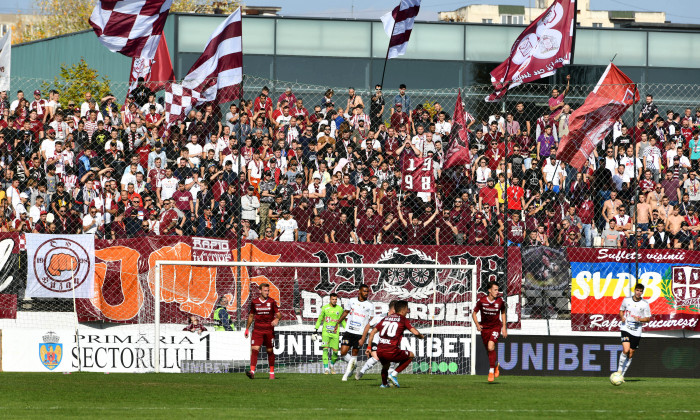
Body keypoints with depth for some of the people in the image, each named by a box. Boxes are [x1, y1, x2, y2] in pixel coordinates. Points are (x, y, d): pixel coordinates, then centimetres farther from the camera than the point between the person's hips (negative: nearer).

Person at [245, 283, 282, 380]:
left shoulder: (272, 302, 1)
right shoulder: (254, 302, 6)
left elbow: (279, 314, 1)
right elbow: (251, 316, 16)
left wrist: (277, 319, -22)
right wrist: (247, 328, 14)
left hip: (269, 330, -1)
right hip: (257, 330, 1)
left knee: (270, 351, 7)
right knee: (254, 349, -14)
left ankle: (272, 372, 20)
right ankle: (252, 371, -22)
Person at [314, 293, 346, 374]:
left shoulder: (340, 309, 7)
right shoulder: (325, 308, 3)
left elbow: (342, 321, 17)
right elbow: (319, 319, 12)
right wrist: (316, 330, 8)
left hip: (335, 333, 1)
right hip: (325, 332, -1)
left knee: (335, 351, -2)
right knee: (325, 349, -13)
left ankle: (332, 364, 26)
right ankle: (326, 368, -12)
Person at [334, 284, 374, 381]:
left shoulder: (370, 305, -5)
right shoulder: (352, 301, 6)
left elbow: (368, 324, -7)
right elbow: (346, 312, 24)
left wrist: (363, 338, -13)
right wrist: (337, 324, 30)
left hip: (360, 334, -3)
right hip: (349, 332, 3)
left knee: (354, 355, 2)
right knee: (343, 353, -8)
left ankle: (346, 375, 16)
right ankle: (353, 364, 19)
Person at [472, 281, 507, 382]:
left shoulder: (500, 301, -8)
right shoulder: (481, 301, -11)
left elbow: (503, 313, 11)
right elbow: (474, 313, 1)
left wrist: (504, 327, 8)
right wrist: (477, 325, -15)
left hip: (496, 327, -2)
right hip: (485, 327, 2)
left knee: (491, 347, -21)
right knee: (489, 351, 7)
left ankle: (491, 371, -9)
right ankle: (495, 365, 36)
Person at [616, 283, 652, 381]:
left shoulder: (645, 304, -2)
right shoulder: (627, 300, 1)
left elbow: (648, 318, 4)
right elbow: (621, 310, 16)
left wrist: (639, 319, -16)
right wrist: (622, 317, -6)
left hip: (636, 331, 1)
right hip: (625, 329, -1)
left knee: (630, 354, 5)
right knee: (626, 350, -21)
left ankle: (622, 375, 15)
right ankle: (619, 370, -5)